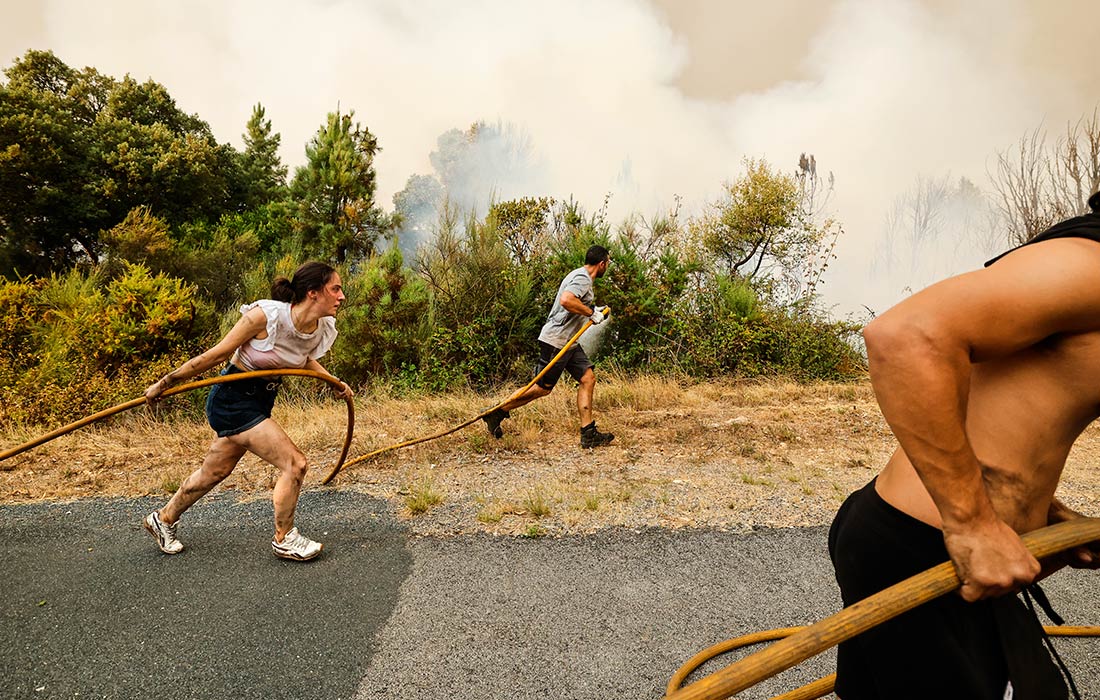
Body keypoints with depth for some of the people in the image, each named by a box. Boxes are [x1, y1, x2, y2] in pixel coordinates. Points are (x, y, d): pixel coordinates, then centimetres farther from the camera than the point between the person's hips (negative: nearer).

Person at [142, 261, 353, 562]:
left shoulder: (323, 329, -7)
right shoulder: (265, 315, -28)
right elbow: (215, 355, -18)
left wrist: (334, 382, 7)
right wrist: (163, 384, -9)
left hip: (261, 401, 8)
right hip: (234, 399, -8)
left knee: (215, 472, 22)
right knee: (294, 464, -11)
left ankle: (163, 519, 46)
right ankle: (284, 540, 10)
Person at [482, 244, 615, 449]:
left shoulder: (581, 276, 19)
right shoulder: (582, 277, -14)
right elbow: (565, 300, -31)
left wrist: (594, 310, 20)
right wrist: (591, 313, -21)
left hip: (569, 342, 10)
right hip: (555, 341, -10)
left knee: (588, 379, 2)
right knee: (542, 388, -3)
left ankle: (588, 435, 3)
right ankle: (497, 413, 9)